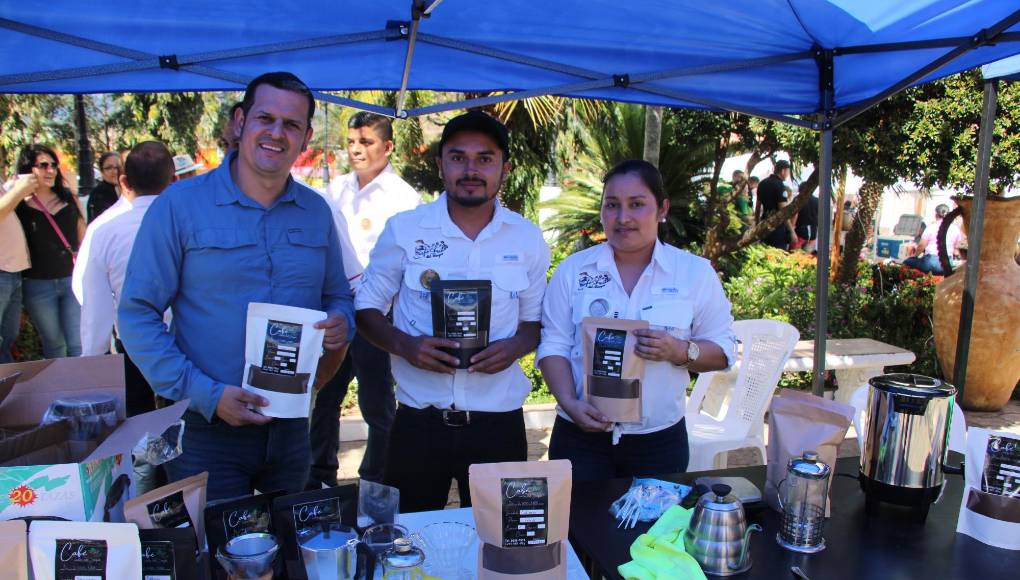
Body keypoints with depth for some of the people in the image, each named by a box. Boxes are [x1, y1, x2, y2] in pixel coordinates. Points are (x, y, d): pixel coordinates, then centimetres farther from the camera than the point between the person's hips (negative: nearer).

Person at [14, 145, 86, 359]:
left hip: (73, 279, 1)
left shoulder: (68, 198, 6)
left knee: (79, 346, -2)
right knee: (54, 344, 12)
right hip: (38, 285, -1)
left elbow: (83, 236, 11)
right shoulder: (19, 206, -3)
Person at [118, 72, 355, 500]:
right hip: (206, 430, -4)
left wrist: (340, 322, -11)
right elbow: (137, 315, -9)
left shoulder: (317, 211, 4)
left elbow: (337, 295, 14)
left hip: (291, 427, 4)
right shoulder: (179, 205, -8)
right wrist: (205, 394, -17)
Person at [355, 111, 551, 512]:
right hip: (419, 421, -1)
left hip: (498, 422, 1)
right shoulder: (403, 230, -2)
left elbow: (535, 321, 10)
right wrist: (403, 344, -16)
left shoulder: (528, 239, 2)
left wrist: (516, 346, -12)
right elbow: (366, 309, 4)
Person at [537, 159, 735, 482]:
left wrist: (680, 351, -19)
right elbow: (554, 345, 0)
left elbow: (723, 350, 1)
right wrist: (569, 403, -15)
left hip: (659, 441, 0)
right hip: (581, 435, 0)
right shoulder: (573, 269, 1)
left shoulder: (695, 272, -1)